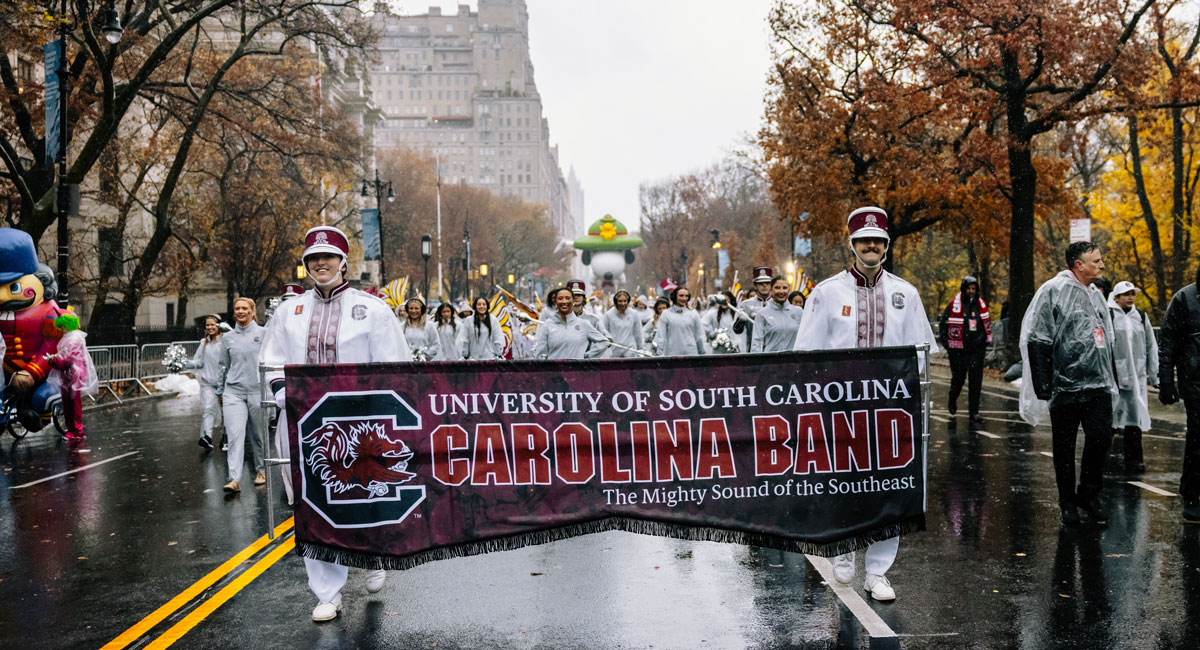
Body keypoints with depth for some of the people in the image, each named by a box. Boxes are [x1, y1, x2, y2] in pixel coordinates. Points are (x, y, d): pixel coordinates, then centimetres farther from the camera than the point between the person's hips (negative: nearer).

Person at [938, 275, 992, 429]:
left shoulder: (981, 304, 7)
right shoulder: (953, 305, -5)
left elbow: (987, 324, 21)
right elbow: (943, 325, 2)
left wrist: (985, 341, 13)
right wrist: (947, 345, -2)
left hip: (977, 350, 2)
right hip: (958, 350, -2)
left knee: (975, 382, -5)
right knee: (958, 379, 12)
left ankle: (974, 414, -2)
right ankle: (953, 400, 44)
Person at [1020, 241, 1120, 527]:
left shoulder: (1096, 295, 15)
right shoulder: (1053, 291, -7)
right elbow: (1036, 340, -10)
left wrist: (1111, 380, 19)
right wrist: (1043, 386, -13)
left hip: (1098, 385, 5)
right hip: (1064, 384, -5)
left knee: (1101, 437, -6)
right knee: (1064, 446, 5)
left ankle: (1089, 493, 12)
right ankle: (1067, 502, 18)